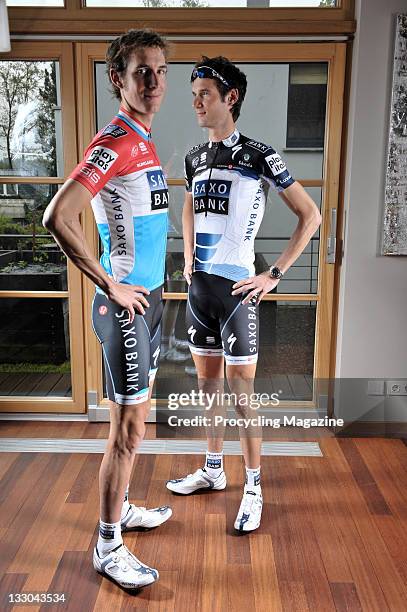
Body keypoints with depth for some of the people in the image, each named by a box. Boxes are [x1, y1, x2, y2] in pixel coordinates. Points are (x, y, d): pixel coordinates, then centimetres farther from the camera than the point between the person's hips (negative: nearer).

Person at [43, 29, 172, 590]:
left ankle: (121, 508, 39)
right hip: (125, 303, -9)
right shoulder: (114, 143, -16)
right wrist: (113, 287, -21)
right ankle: (108, 546, 18)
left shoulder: (144, 142, 13)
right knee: (129, 430, 0)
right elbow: (57, 218, -28)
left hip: (149, 296, 9)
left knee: (135, 415, 20)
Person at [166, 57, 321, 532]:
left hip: (237, 289, -6)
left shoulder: (259, 156, -9)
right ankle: (213, 470, 34)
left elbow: (310, 215, -7)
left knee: (241, 393, 0)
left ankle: (253, 488, 18)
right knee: (207, 382, 16)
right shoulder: (195, 157, 10)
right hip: (199, 285, 7)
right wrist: (188, 258, 15)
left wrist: (274, 274, -10)